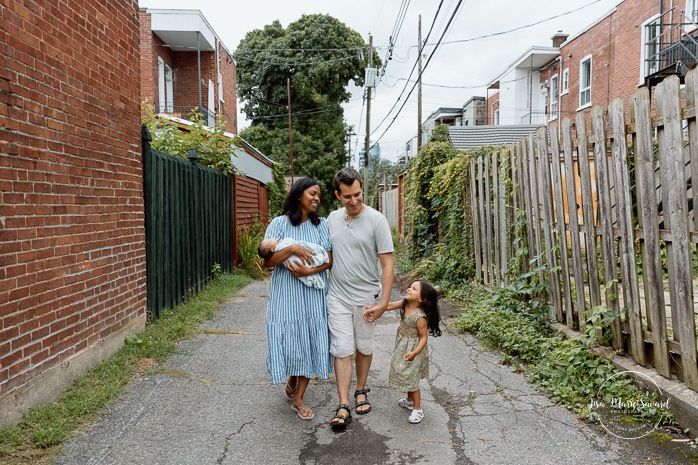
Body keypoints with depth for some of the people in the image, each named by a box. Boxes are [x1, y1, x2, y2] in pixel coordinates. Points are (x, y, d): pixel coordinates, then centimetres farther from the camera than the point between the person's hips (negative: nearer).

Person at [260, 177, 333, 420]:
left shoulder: (321, 224, 4)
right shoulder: (279, 223, -3)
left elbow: (329, 260, 0)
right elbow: (267, 261, -8)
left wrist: (308, 271, -16)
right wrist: (291, 249, -22)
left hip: (313, 294, 2)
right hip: (286, 295, -2)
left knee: (310, 343, 5)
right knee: (290, 343, 2)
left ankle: (298, 398, 21)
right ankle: (291, 383, 35)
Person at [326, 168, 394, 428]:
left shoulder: (376, 220, -11)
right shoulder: (332, 218, 4)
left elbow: (387, 263, -11)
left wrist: (385, 300, -14)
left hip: (366, 297, -2)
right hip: (338, 297, 2)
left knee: (364, 347, 13)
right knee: (342, 350, -1)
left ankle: (361, 391, 34)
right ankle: (343, 407, 4)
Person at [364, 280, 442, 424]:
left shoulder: (420, 317, -30)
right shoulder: (404, 304, -10)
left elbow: (424, 337, -24)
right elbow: (389, 305, -4)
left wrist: (415, 353, -35)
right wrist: (373, 309, -18)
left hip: (413, 349, -8)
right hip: (403, 347, 8)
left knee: (412, 379, 3)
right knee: (408, 377, 24)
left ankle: (418, 409, 19)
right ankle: (410, 401, 44)